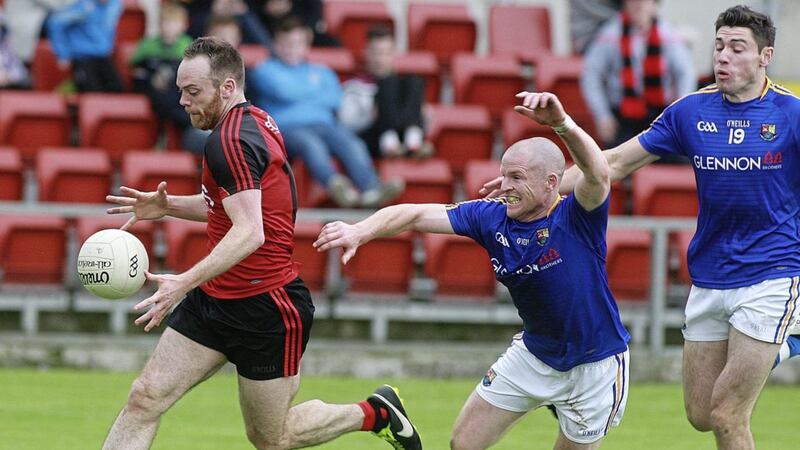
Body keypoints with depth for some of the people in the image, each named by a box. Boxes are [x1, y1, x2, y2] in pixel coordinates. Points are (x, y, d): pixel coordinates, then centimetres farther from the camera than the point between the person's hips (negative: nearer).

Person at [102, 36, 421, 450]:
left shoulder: (230, 139, -22)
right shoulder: (254, 121, 8)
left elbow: (249, 233, -31)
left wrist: (185, 282, -39)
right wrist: (168, 206, 13)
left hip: (265, 308, -10)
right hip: (214, 301, 10)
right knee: (145, 398, -1)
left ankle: (377, 413, 25)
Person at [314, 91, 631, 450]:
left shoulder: (577, 217, -25)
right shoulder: (491, 217, -11)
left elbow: (598, 174, -47)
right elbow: (416, 215, -17)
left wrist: (562, 124, -64)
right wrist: (361, 231, -35)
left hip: (596, 364, -5)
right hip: (534, 353, 5)